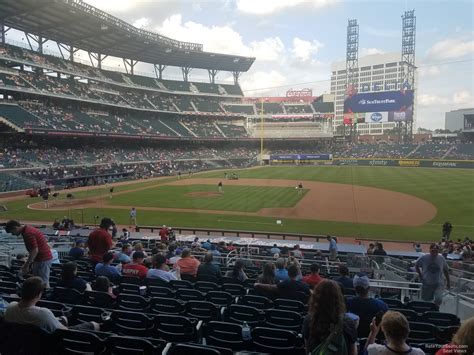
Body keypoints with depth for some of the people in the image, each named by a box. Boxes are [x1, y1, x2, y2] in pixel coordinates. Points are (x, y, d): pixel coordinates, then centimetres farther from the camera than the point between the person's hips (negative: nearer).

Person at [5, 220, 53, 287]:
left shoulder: (28, 233, -19)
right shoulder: (28, 230, 12)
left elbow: (35, 251, -23)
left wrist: (27, 266, -15)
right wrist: (26, 264, 22)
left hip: (43, 259, -10)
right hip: (41, 258, 10)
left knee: (44, 283, -2)